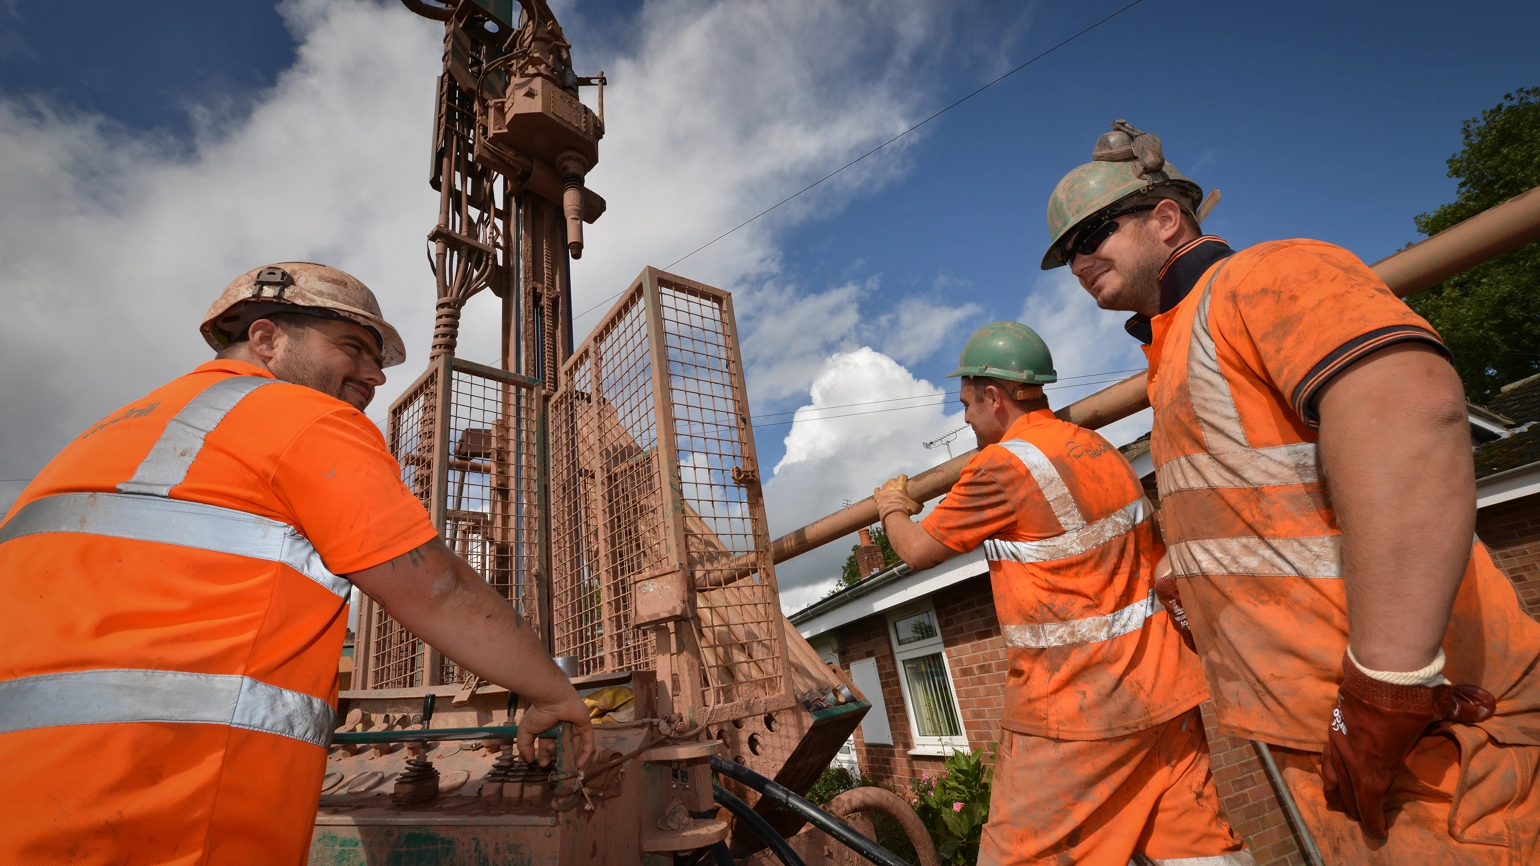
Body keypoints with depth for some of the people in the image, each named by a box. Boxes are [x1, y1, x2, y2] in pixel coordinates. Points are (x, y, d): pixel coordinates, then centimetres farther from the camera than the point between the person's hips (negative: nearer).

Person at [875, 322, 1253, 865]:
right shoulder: (1099, 448, 9)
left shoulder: (1004, 464, -17)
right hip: (1161, 693, 8)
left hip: (1075, 713, -8)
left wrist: (893, 508, 14)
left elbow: (918, 551, -6)